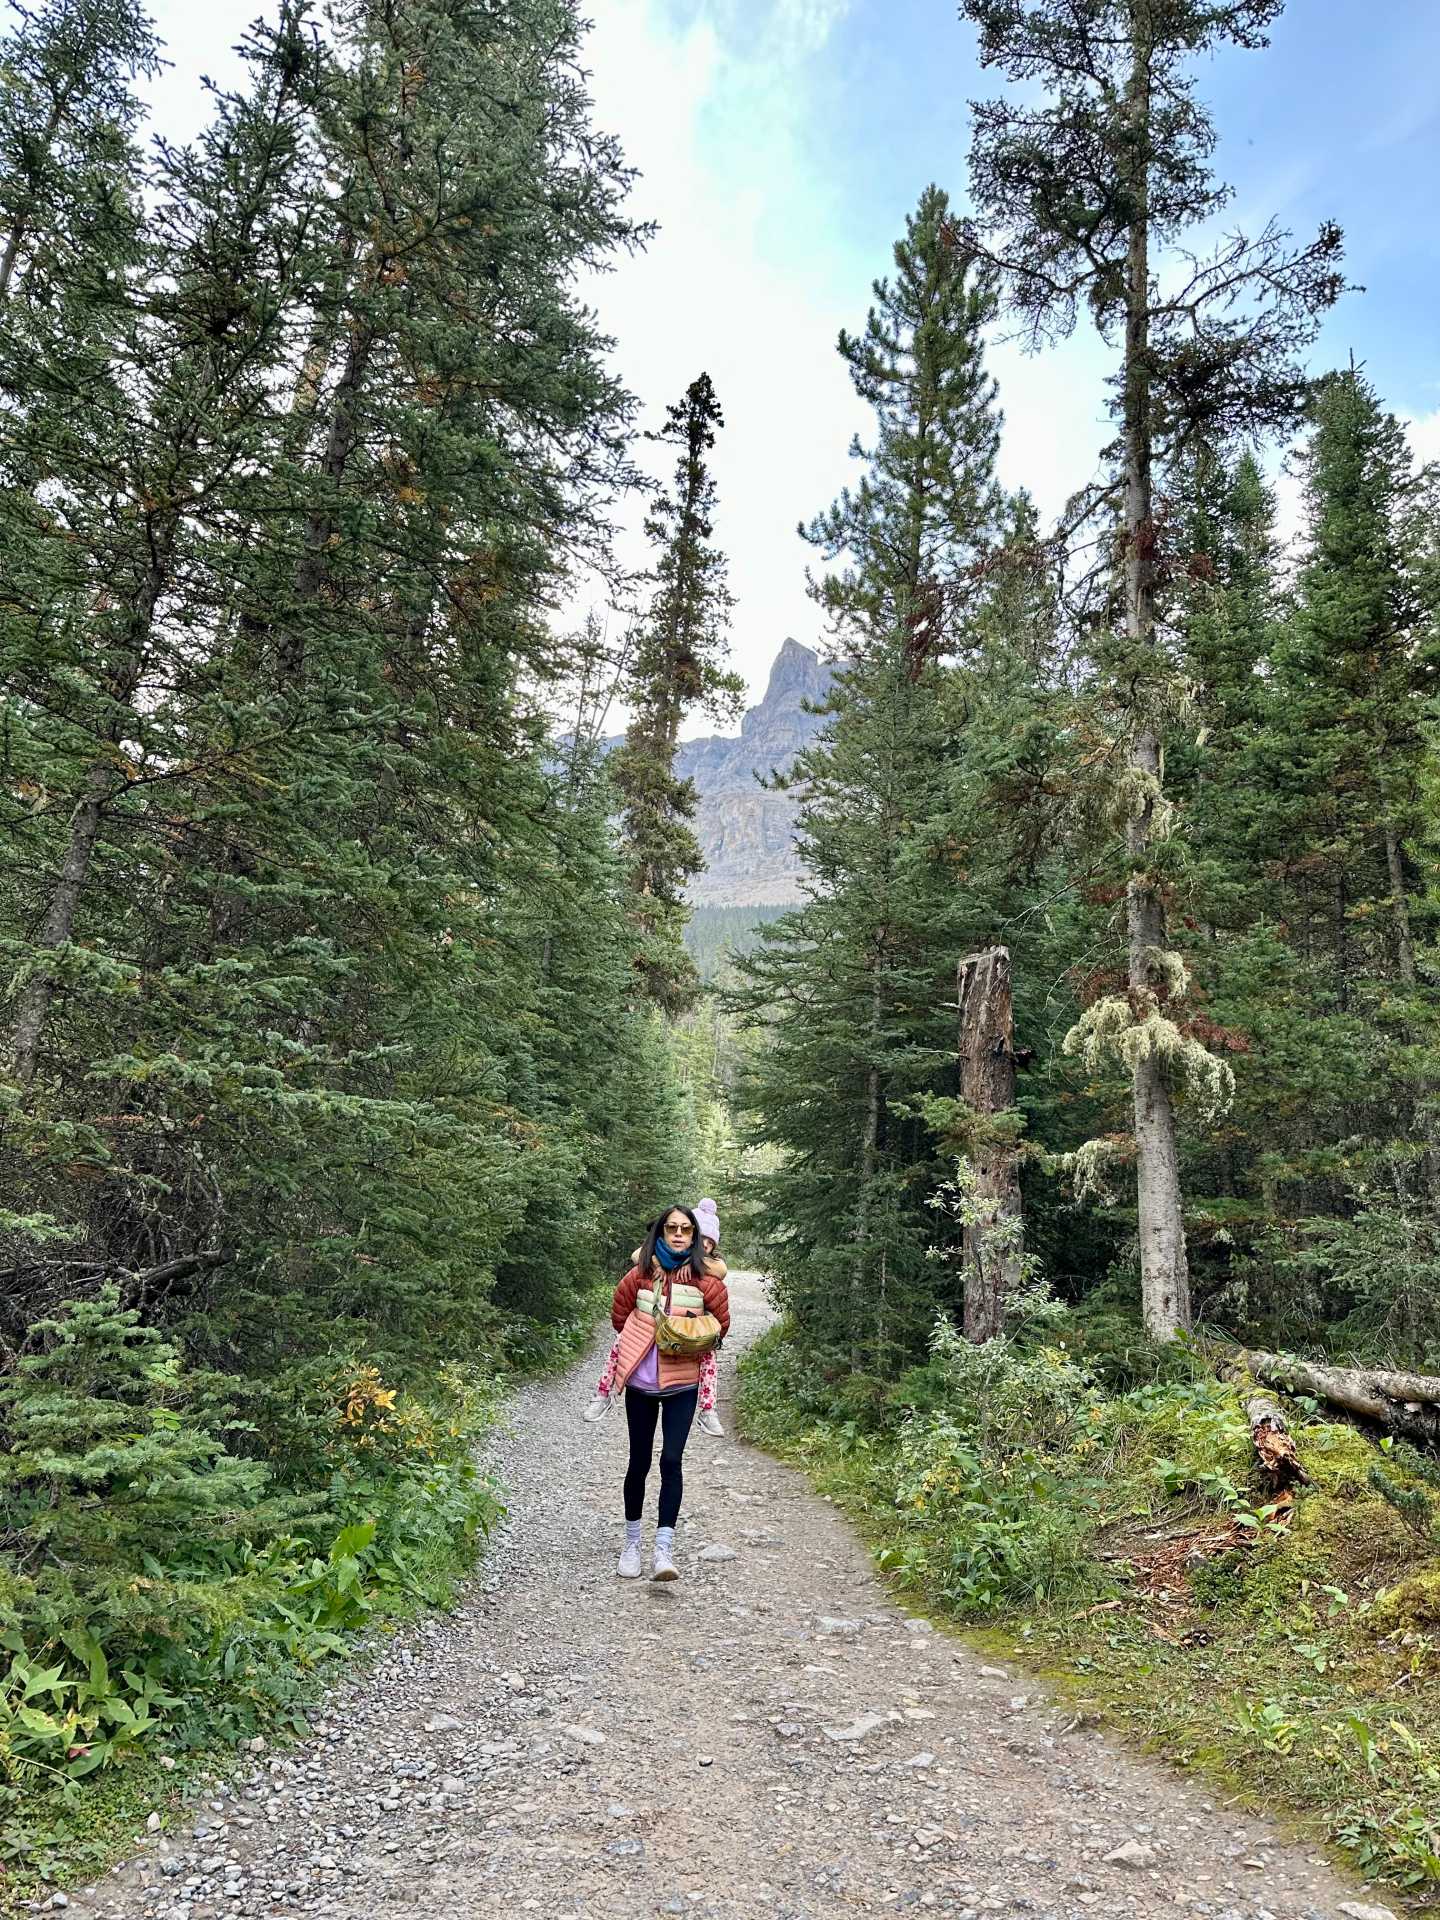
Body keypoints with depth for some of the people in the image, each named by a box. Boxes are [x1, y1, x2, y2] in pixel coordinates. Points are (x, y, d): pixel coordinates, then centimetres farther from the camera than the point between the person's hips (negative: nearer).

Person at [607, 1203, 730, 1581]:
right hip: (640, 1382, 1)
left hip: (682, 1383, -1)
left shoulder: (706, 1280, -7)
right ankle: (632, 1542, 25)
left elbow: (721, 1324, 7)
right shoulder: (641, 1274, -5)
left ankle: (664, 1549, -6)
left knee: (671, 1461, -9)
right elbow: (619, 1316, 10)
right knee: (639, 1461, 10)